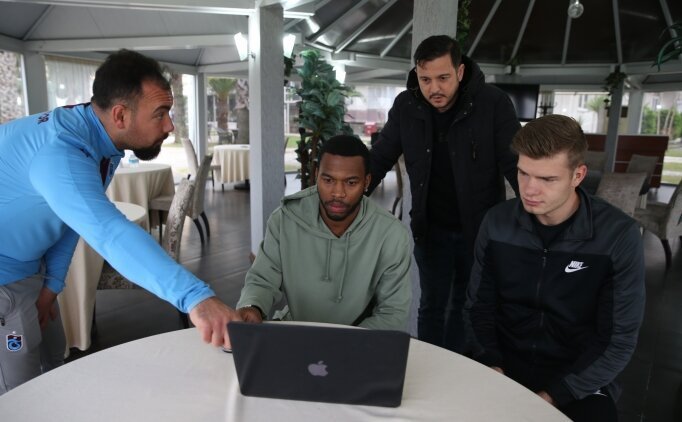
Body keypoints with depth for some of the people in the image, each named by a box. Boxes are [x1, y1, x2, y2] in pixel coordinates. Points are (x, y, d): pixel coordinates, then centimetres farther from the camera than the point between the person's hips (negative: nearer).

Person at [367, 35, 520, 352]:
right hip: (430, 229, 2)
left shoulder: (493, 104, -16)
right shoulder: (406, 107, -7)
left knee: (465, 305, 16)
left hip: (480, 229, -1)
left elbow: (515, 164, -15)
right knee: (432, 305, 14)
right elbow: (379, 159, 0)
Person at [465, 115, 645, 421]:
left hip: (580, 381, -1)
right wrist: (491, 364, -11)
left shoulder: (619, 236, -13)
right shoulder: (497, 223, -6)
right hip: (505, 368, 2)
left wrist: (553, 396, -15)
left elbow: (619, 340, -9)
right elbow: (479, 305, 3)